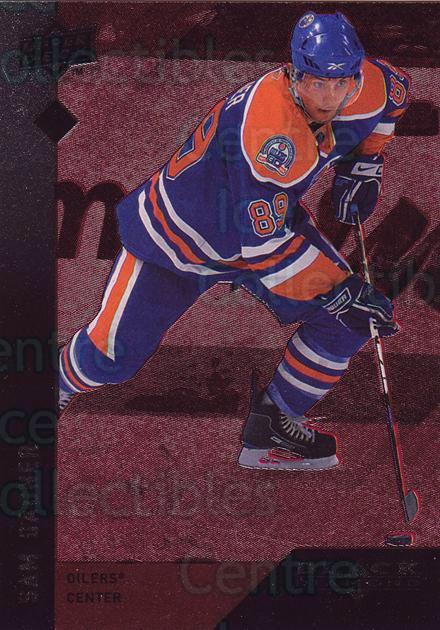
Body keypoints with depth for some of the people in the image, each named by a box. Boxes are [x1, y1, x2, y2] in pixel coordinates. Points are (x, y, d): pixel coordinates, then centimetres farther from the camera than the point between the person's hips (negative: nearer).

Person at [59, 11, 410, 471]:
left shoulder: (365, 90, -19)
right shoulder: (268, 127, -41)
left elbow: (394, 89, 9)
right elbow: (266, 246, -37)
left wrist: (361, 166, 3)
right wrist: (339, 291, -32)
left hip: (269, 215, 6)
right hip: (176, 232, -6)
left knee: (349, 318, -8)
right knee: (115, 356, -3)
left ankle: (273, 424, 8)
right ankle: (61, 384, 33)